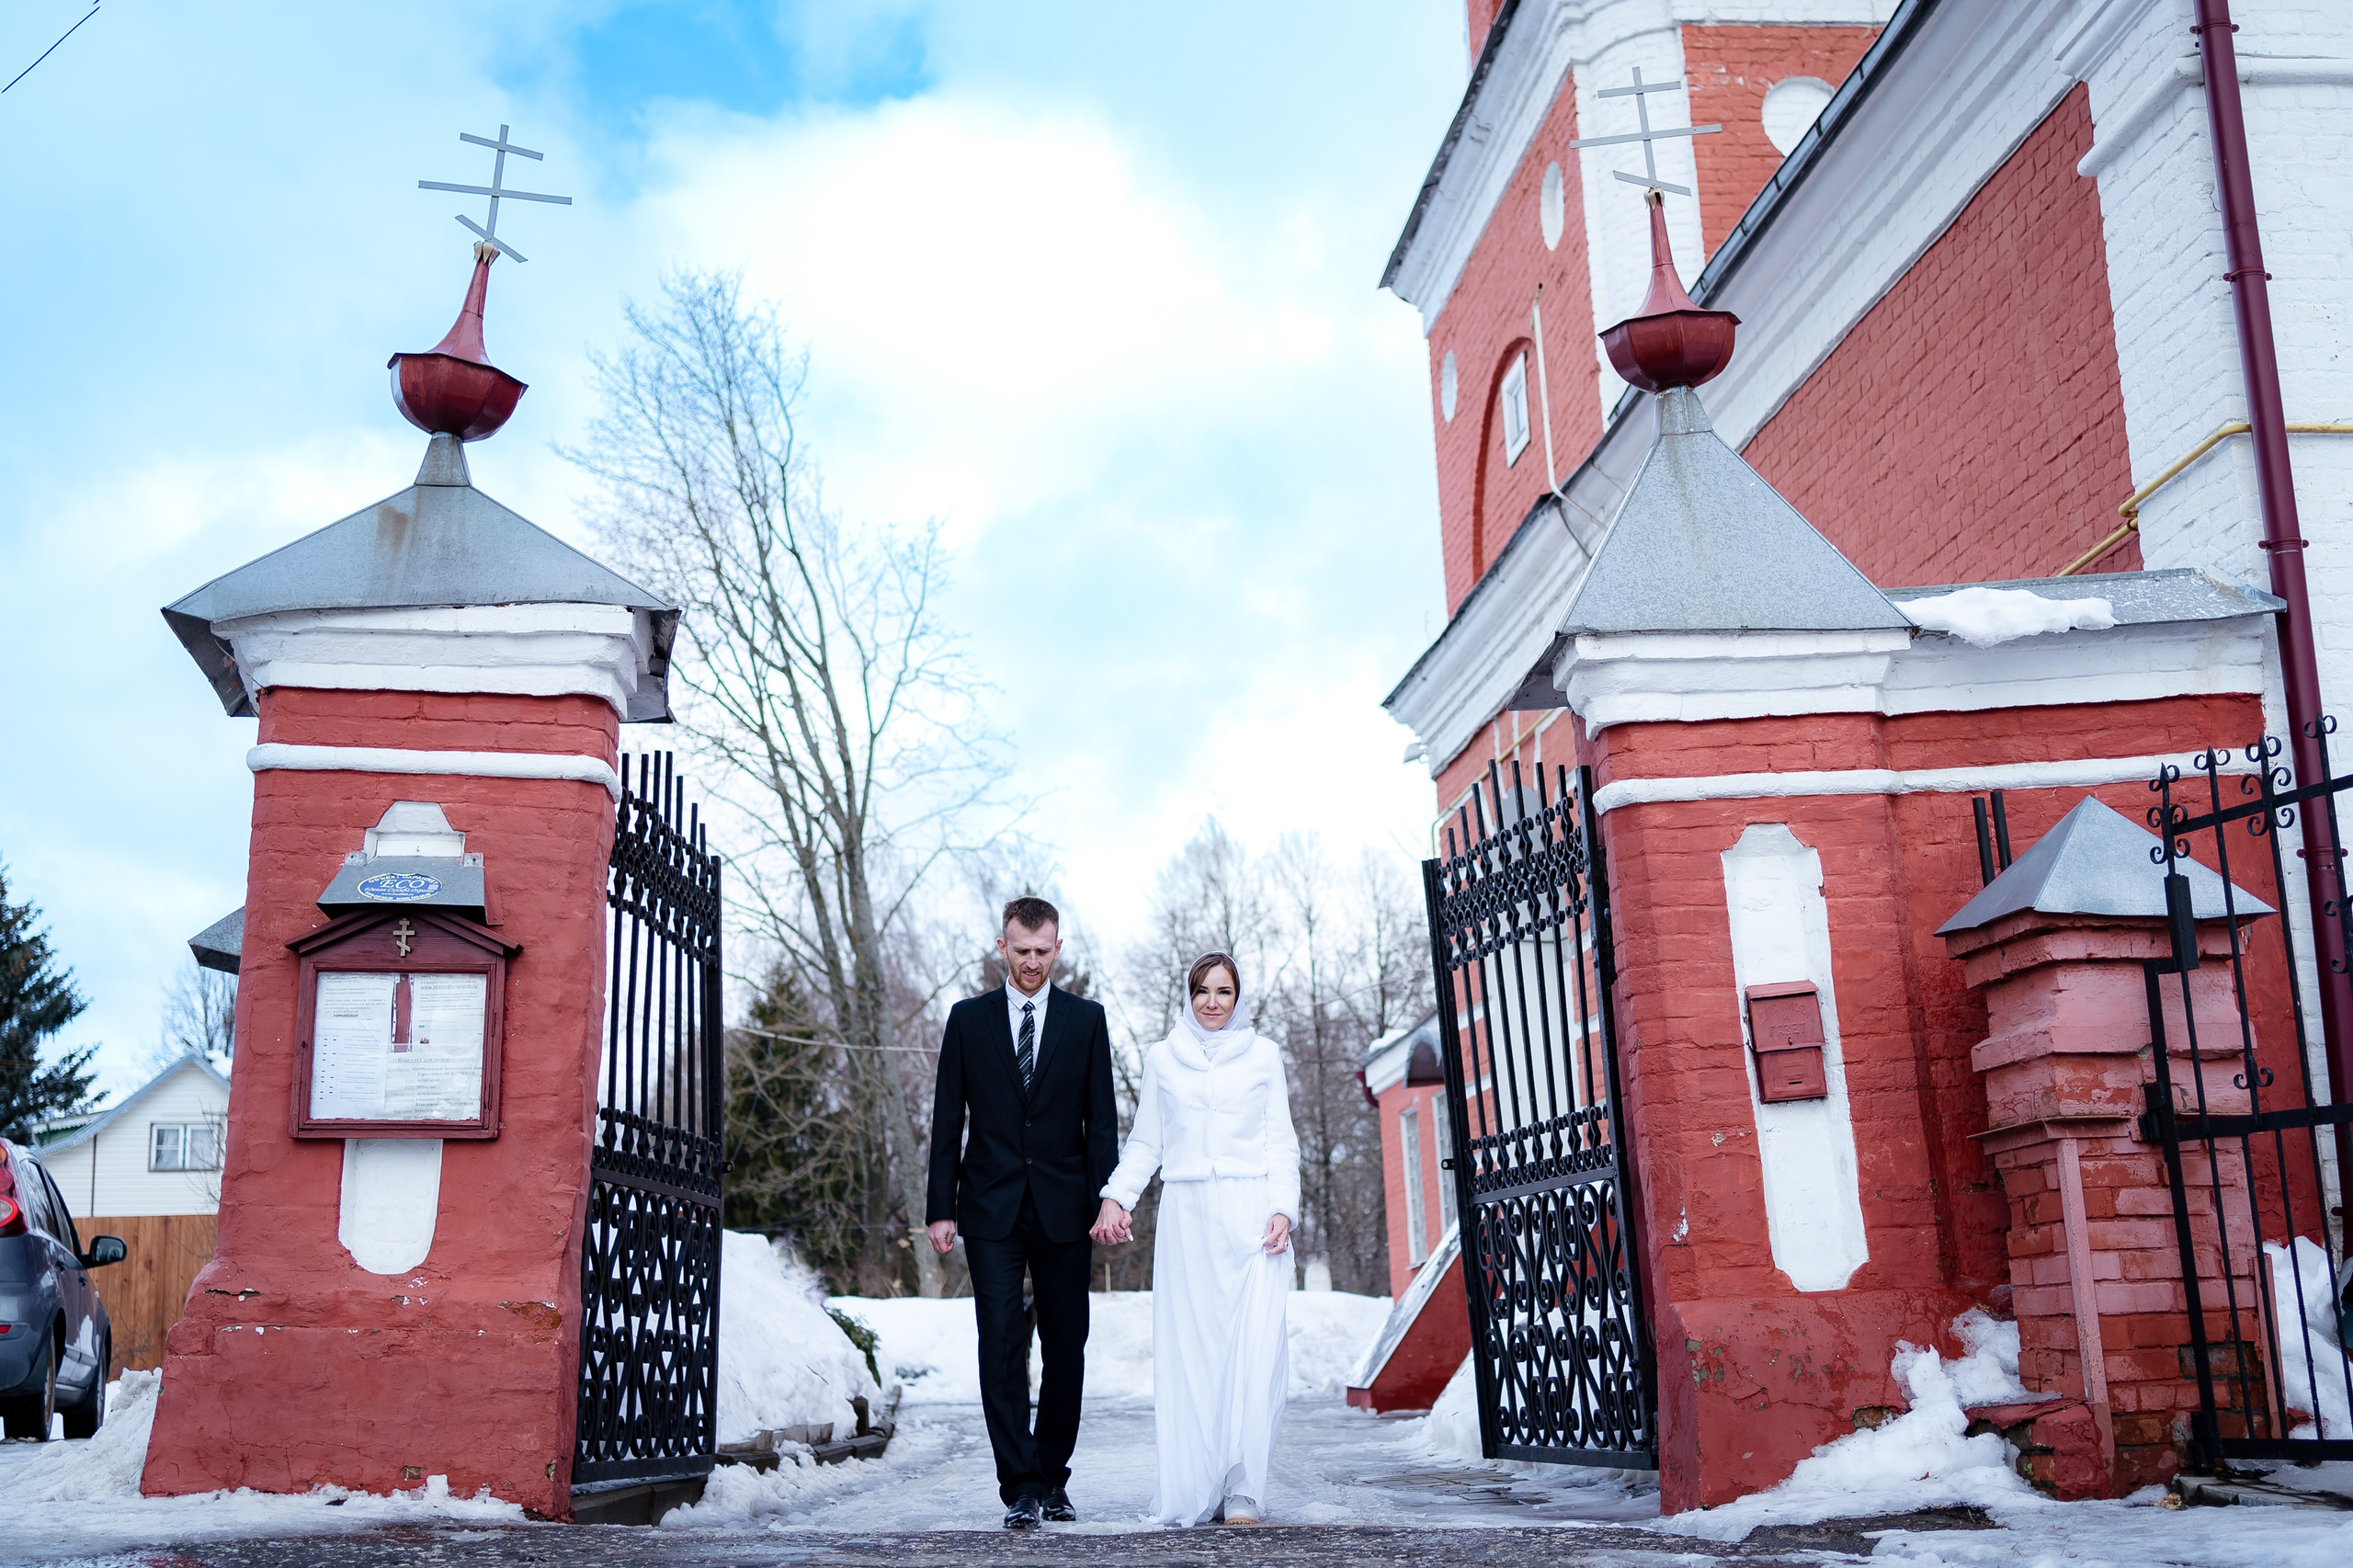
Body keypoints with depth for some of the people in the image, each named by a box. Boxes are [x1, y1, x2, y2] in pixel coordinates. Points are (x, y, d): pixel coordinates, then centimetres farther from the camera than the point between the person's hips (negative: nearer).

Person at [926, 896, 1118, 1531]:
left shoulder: (1086, 1019, 6)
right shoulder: (968, 1019, 6)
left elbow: (1102, 1120, 4)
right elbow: (947, 1120, 6)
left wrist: (1105, 1201, -5)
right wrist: (940, 1208, 0)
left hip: (1064, 1210, 1)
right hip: (991, 1210, -1)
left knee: (1066, 1348, 6)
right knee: (1002, 1348, -7)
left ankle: (1052, 1479, 20)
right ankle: (1020, 1488, -4)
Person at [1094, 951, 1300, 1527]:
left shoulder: (1263, 1054, 9)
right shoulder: (1162, 1057, 12)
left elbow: (1281, 1141, 9)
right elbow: (1145, 1143, 14)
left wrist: (1283, 1209, -5)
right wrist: (1115, 1198, 0)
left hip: (1251, 1214, -1)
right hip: (1187, 1215, 1)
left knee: (1255, 1348, -10)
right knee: (1188, 1351, -3)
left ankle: (1243, 1490, -5)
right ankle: (1196, 1490, 4)